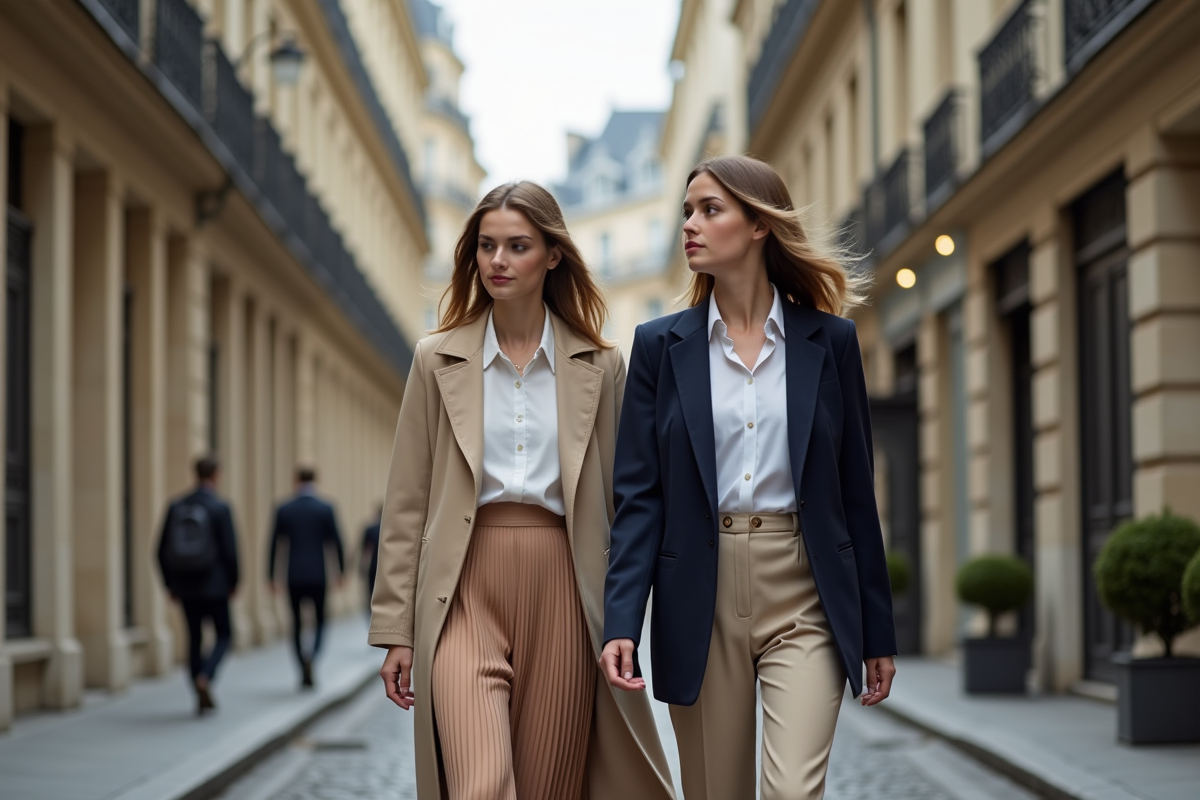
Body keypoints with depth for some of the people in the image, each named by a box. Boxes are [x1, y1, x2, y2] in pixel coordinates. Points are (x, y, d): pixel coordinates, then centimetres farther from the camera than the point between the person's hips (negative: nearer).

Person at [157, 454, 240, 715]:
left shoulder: (176, 507, 2)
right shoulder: (220, 508, -11)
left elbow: (163, 550, 3)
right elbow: (229, 549, -14)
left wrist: (170, 584, 13)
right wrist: (233, 581, 1)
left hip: (185, 586, 4)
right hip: (214, 586, -4)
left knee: (195, 638, 14)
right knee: (224, 635, 12)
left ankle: (202, 698, 16)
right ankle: (205, 678, -12)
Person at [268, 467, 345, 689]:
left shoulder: (283, 510, 0)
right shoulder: (325, 509, -4)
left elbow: (274, 544, 2)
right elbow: (336, 541, -3)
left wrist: (271, 575, 8)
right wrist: (341, 570, 9)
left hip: (294, 576, 1)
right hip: (318, 575, -1)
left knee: (297, 623, 10)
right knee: (320, 620, 11)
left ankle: (304, 673, 9)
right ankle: (311, 656, -17)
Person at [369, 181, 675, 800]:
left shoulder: (599, 367, 7)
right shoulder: (437, 360, 6)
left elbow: (618, 499, 10)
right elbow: (407, 502, 6)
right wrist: (396, 630, 2)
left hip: (561, 591, 1)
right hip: (464, 591, -1)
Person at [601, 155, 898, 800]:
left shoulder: (829, 340, 4)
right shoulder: (661, 346, 5)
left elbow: (856, 491, 6)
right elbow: (638, 494, 1)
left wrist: (877, 631, 7)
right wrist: (621, 622, -11)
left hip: (804, 600, -1)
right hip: (699, 601, 1)